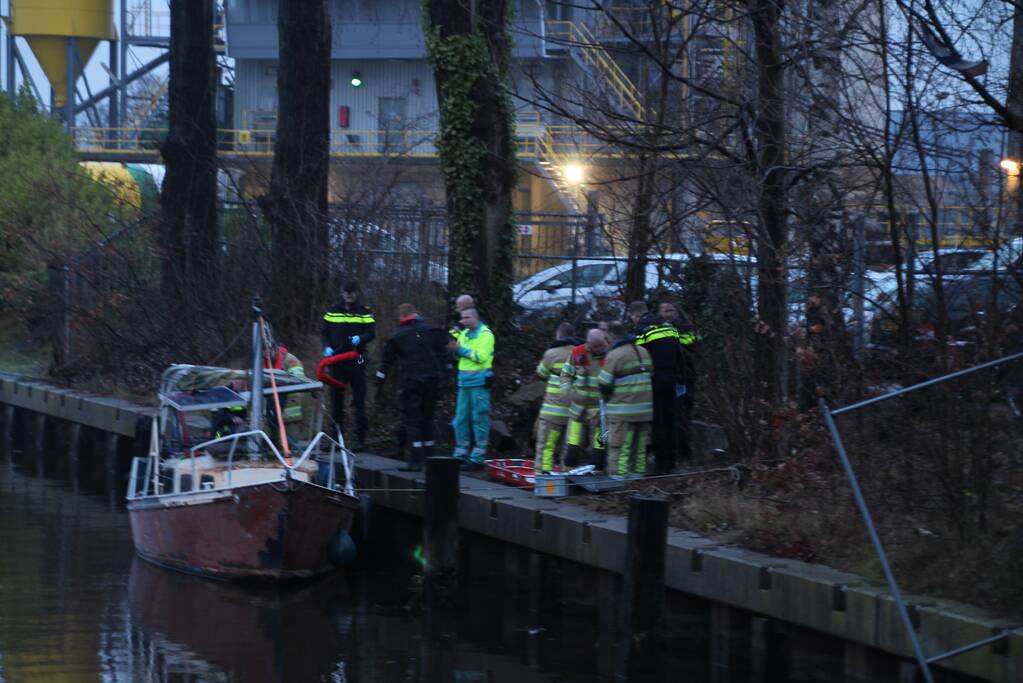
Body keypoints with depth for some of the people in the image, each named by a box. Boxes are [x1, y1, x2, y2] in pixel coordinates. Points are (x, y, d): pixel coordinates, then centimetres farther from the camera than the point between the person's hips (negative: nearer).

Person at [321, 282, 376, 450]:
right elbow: (324, 332, 11)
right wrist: (327, 347, -6)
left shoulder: (365, 313, 3)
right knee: (336, 399, 5)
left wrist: (360, 338, -22)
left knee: (359, 400, -1)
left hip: (356, 361, -3)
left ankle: (360, 438, 1)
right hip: (337, 359, 3)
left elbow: (371, 333, -1)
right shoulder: (333, 312, 9)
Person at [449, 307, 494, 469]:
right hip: (464, 382, 8)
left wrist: (461, 349, -17)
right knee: (461, 419, 9)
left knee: (479, 419, -5)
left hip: (479, 382, -8)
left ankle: (477, 458, -4)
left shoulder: (485, 335, -7)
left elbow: (481, 356, -19)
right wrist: (454, 349, -1)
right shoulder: (464, 334, 16)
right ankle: (460, 455, 16)